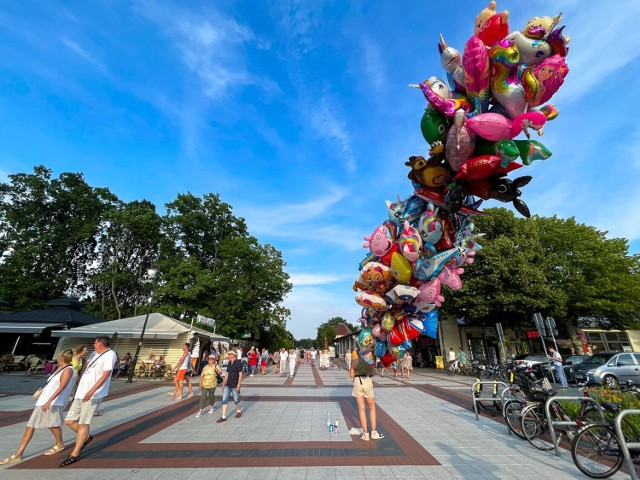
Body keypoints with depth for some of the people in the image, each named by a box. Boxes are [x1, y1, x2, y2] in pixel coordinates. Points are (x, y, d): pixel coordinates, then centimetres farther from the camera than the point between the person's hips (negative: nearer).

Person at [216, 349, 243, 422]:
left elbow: (240, 375, -15)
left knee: (236, 400, 9)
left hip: (235, 386, -6)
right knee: (224, 400, 0)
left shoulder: (238, 363, -14)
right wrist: (223, 384, 12)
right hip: (228, 385, 6)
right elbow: (226, 374, 14)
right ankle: (223, 417, 9)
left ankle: (239, 411, 35)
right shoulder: (229, 364, 8)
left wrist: (238, 385, -18)